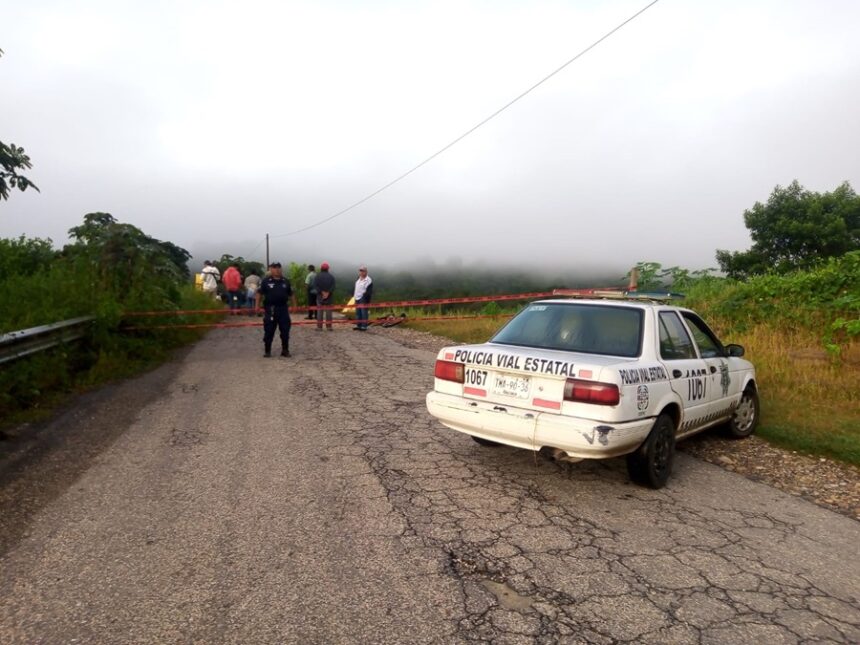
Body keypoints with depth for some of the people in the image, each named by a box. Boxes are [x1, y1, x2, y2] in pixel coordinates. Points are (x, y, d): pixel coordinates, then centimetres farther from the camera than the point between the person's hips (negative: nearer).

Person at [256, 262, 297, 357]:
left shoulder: (286, 282, 9)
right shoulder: (266, 282, 1)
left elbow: (291, 294, 16)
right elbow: (259, 293, 4)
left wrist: (294, 305, 11)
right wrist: (258, 305, -2)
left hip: (283, 309, 3)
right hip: (270, 310, -2)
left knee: (285, 331, 5)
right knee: (269, 332, 3)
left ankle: (285, 350, 15)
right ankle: (267, 351, 13)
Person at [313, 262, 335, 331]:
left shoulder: (317, 276, -1)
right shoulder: (331, 276, 2)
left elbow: (315, 286, -11)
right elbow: (333, 286, -8)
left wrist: (322, 292, -11)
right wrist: (328, 293, -14)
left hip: (320, 296, -1)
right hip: (329, 297, 1)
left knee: (319, 311, 3)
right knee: (328, 312, 5)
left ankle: (319, 326, 2)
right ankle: (328, 326, 5)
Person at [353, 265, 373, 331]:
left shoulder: (368, 280, -10)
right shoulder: (359, 279, 17)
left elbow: (369, 291, -14)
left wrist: (366, 298, -20)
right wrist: (354, 294, 16)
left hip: (363, 299, -9)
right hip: (357, 298, 9)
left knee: (364, 313, -7)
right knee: (358, 313, 13)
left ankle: (364, 326, -3)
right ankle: (358, 325, 21)